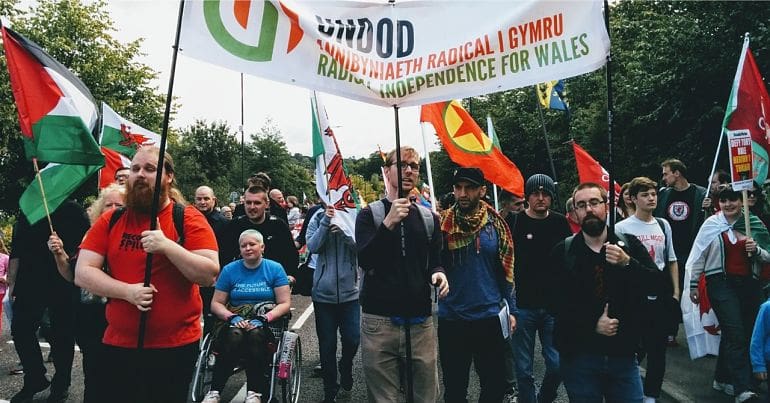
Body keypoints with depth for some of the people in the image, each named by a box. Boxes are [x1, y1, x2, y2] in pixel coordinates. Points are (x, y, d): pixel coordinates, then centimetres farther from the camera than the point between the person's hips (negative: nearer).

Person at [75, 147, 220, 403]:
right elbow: (82, 273, -1)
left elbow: (210, 275, -14)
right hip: (118, 345, 3)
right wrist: (127, 291, -16)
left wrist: (167, 246, -24)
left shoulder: (189, 219, -5)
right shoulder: (109, 221, 6)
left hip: (176, 346, -3)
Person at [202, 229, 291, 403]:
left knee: (255, 335, -35)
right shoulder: (229, 270, 9)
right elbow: (216, 303, 8)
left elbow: (285, 304, 0)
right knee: (234, 335, -33)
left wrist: (263, 319, -16)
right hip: (235, 321, 1)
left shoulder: (275, 269, 4)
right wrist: (233, 317, -12)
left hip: (266, 322, -1)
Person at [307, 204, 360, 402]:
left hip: (349, 291, 0)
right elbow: (312, 247, -10)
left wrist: (343, 230, -25)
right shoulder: (318, 218, 0)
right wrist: (326, 221, -18)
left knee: (352, 340, 2)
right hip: (323, 292, 1)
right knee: (327, 345, 8)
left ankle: (346, 371, 34)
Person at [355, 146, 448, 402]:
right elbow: (364, 261, -11)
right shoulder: (370, 214, 2)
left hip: (420, 322, 3)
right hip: (379, 322, -3)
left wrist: (438, 274, -8)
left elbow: (435, 262, 15)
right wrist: (389, 223, -23)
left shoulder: (429, 217, 12)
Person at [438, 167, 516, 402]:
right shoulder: (442, 223, -4)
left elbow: (506, 270, 6)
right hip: (451, 319, -1)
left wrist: (511, 309, 5)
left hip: (490, 318, 1)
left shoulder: (496, 224, 0)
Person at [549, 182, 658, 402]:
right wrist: (593, 325, -17)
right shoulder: (563, 252, -1)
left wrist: (627, 264, -21)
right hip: (578, 356, -1)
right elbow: (556, 302, -8)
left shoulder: (630, 245, 4)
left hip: (623, 354, 1)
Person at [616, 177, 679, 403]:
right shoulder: (622, 228, -7)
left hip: (662, 297, 5)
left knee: (658, 349, 11)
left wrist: (675, 292, 10)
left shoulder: (663, 225, 8)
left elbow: (671, 261, 15)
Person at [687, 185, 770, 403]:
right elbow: (698, 255, 4)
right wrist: (693, 284, 4)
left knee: (746, 334, 10)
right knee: (736, 335, -13)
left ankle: (724, 377, 27)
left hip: (749, 284, 4)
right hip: (721, 283, -4)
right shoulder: (712, 224, 0)